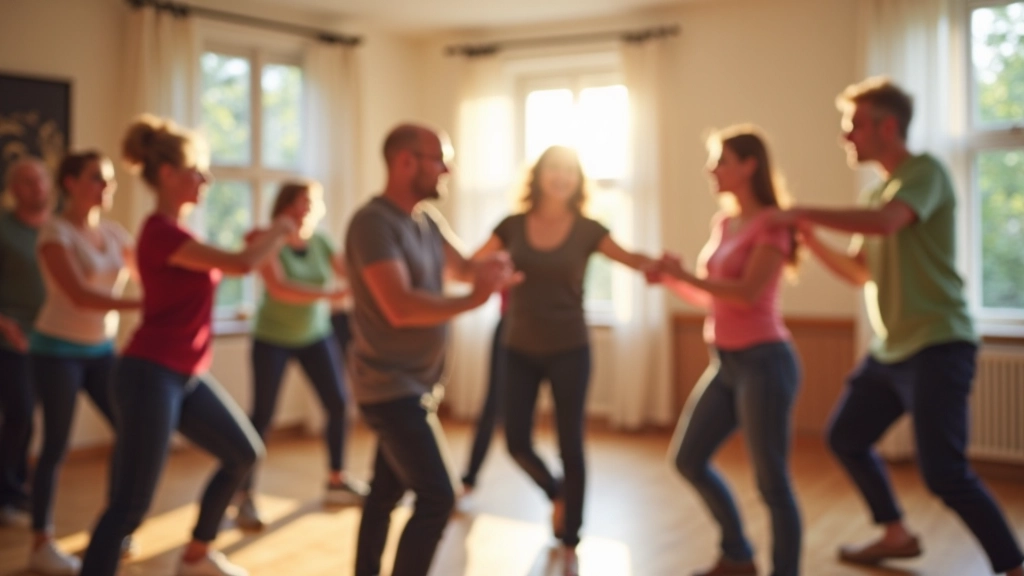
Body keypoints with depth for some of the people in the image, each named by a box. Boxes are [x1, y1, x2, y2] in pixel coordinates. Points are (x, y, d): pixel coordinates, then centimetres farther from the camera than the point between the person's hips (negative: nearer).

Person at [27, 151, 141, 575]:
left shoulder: (113, 232, 4)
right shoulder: (56, 231, -14)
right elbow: (79, 295, -25)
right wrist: (144, 305, -33)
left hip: (101, 349, 6)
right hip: (58, 350, -6)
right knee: (56, 446, -2)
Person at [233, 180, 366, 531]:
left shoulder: (320, 242, -5)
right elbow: (280, 288, -32)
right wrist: (330, 294, -39)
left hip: (316, 335, 5)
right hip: (272, 339, -4)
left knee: (338, 404, 0)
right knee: (262, 415, -6)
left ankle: (337, 481, 17)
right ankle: (245, 497, 2)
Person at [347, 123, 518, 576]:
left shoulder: (426, 218, 8)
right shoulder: (374, 222, -20)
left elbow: (461, 267, 13)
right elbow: (401, 307, -30)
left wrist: (487, 270, -10)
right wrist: (473, 299, -23)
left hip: (413, 383, 9)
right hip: (392, 386, -9)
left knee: (387, 492, 17)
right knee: (436, 496, -10)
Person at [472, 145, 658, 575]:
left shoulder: (588, 230, -5)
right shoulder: (513, 226, 0)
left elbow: (636, 261, -12)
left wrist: (661, 262, -33)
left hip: (569, 350, -2)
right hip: (520, 350, 2)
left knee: (570, 445, 2)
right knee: (517, 443, 1)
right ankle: (557, 494, 35)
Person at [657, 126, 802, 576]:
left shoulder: (770, 223, -10)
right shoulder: (723, 222, 12)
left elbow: (747, 293, -21)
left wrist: (683, 274, -14)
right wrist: (671, 279, 1)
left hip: (763, 362, -9)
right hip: (725, 363, 9)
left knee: (771, 482, -3)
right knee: (688, 459, 14)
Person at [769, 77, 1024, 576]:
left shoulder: (924, 171, -12)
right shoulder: (880, 191, 14)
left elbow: (885, 222, -33)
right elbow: (860, 273, 18)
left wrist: (802, 212, -24)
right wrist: (807, 236, 6)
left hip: (937, 347, -9)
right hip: (889, 350, 9)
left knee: (944, 474, -14)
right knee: (845, 438, 19)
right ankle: (896, 534, 37)